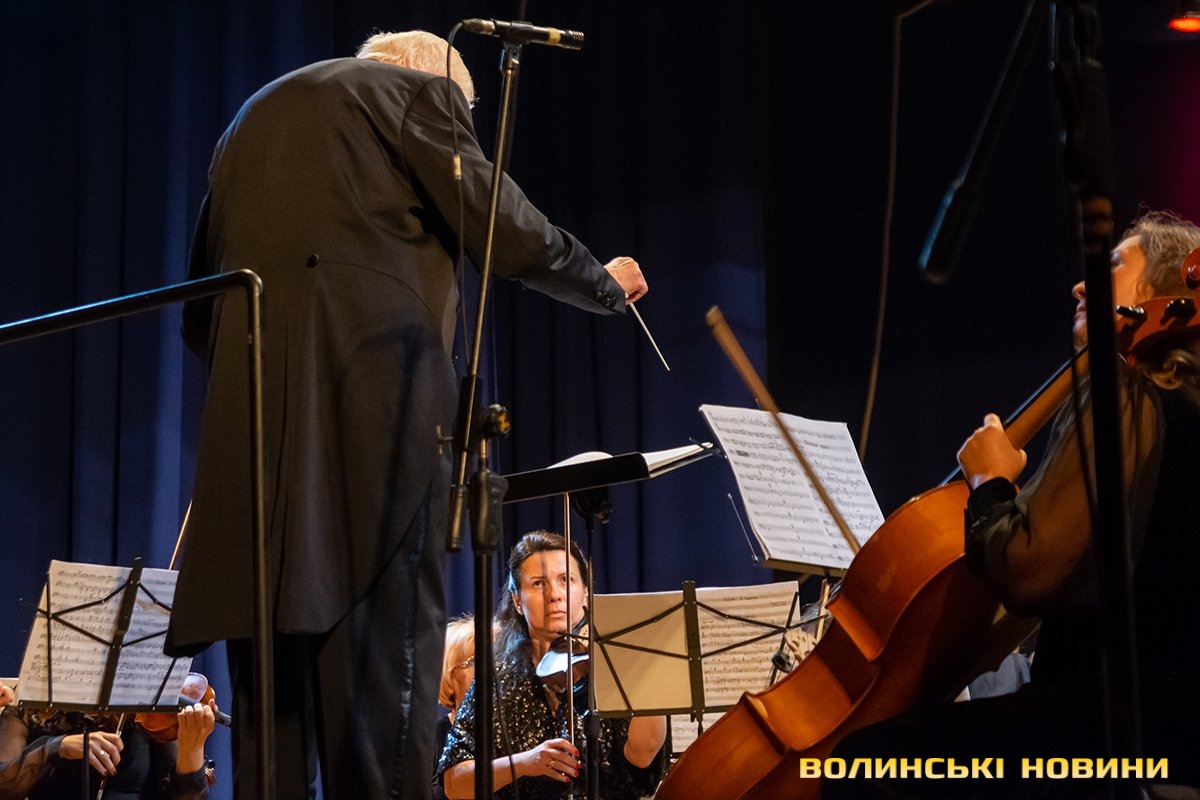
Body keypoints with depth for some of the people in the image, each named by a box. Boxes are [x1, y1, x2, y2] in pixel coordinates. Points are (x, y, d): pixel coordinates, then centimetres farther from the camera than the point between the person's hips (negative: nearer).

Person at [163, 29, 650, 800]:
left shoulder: (255, 117, 27)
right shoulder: (422, 91, 8)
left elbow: (202, 308, 23)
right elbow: (512, 236, 0)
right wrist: (608, 283, 17)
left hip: (255, 416, 6)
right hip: (376, 400, -6)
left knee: (276, 646, 6)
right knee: (390, 632, -7)